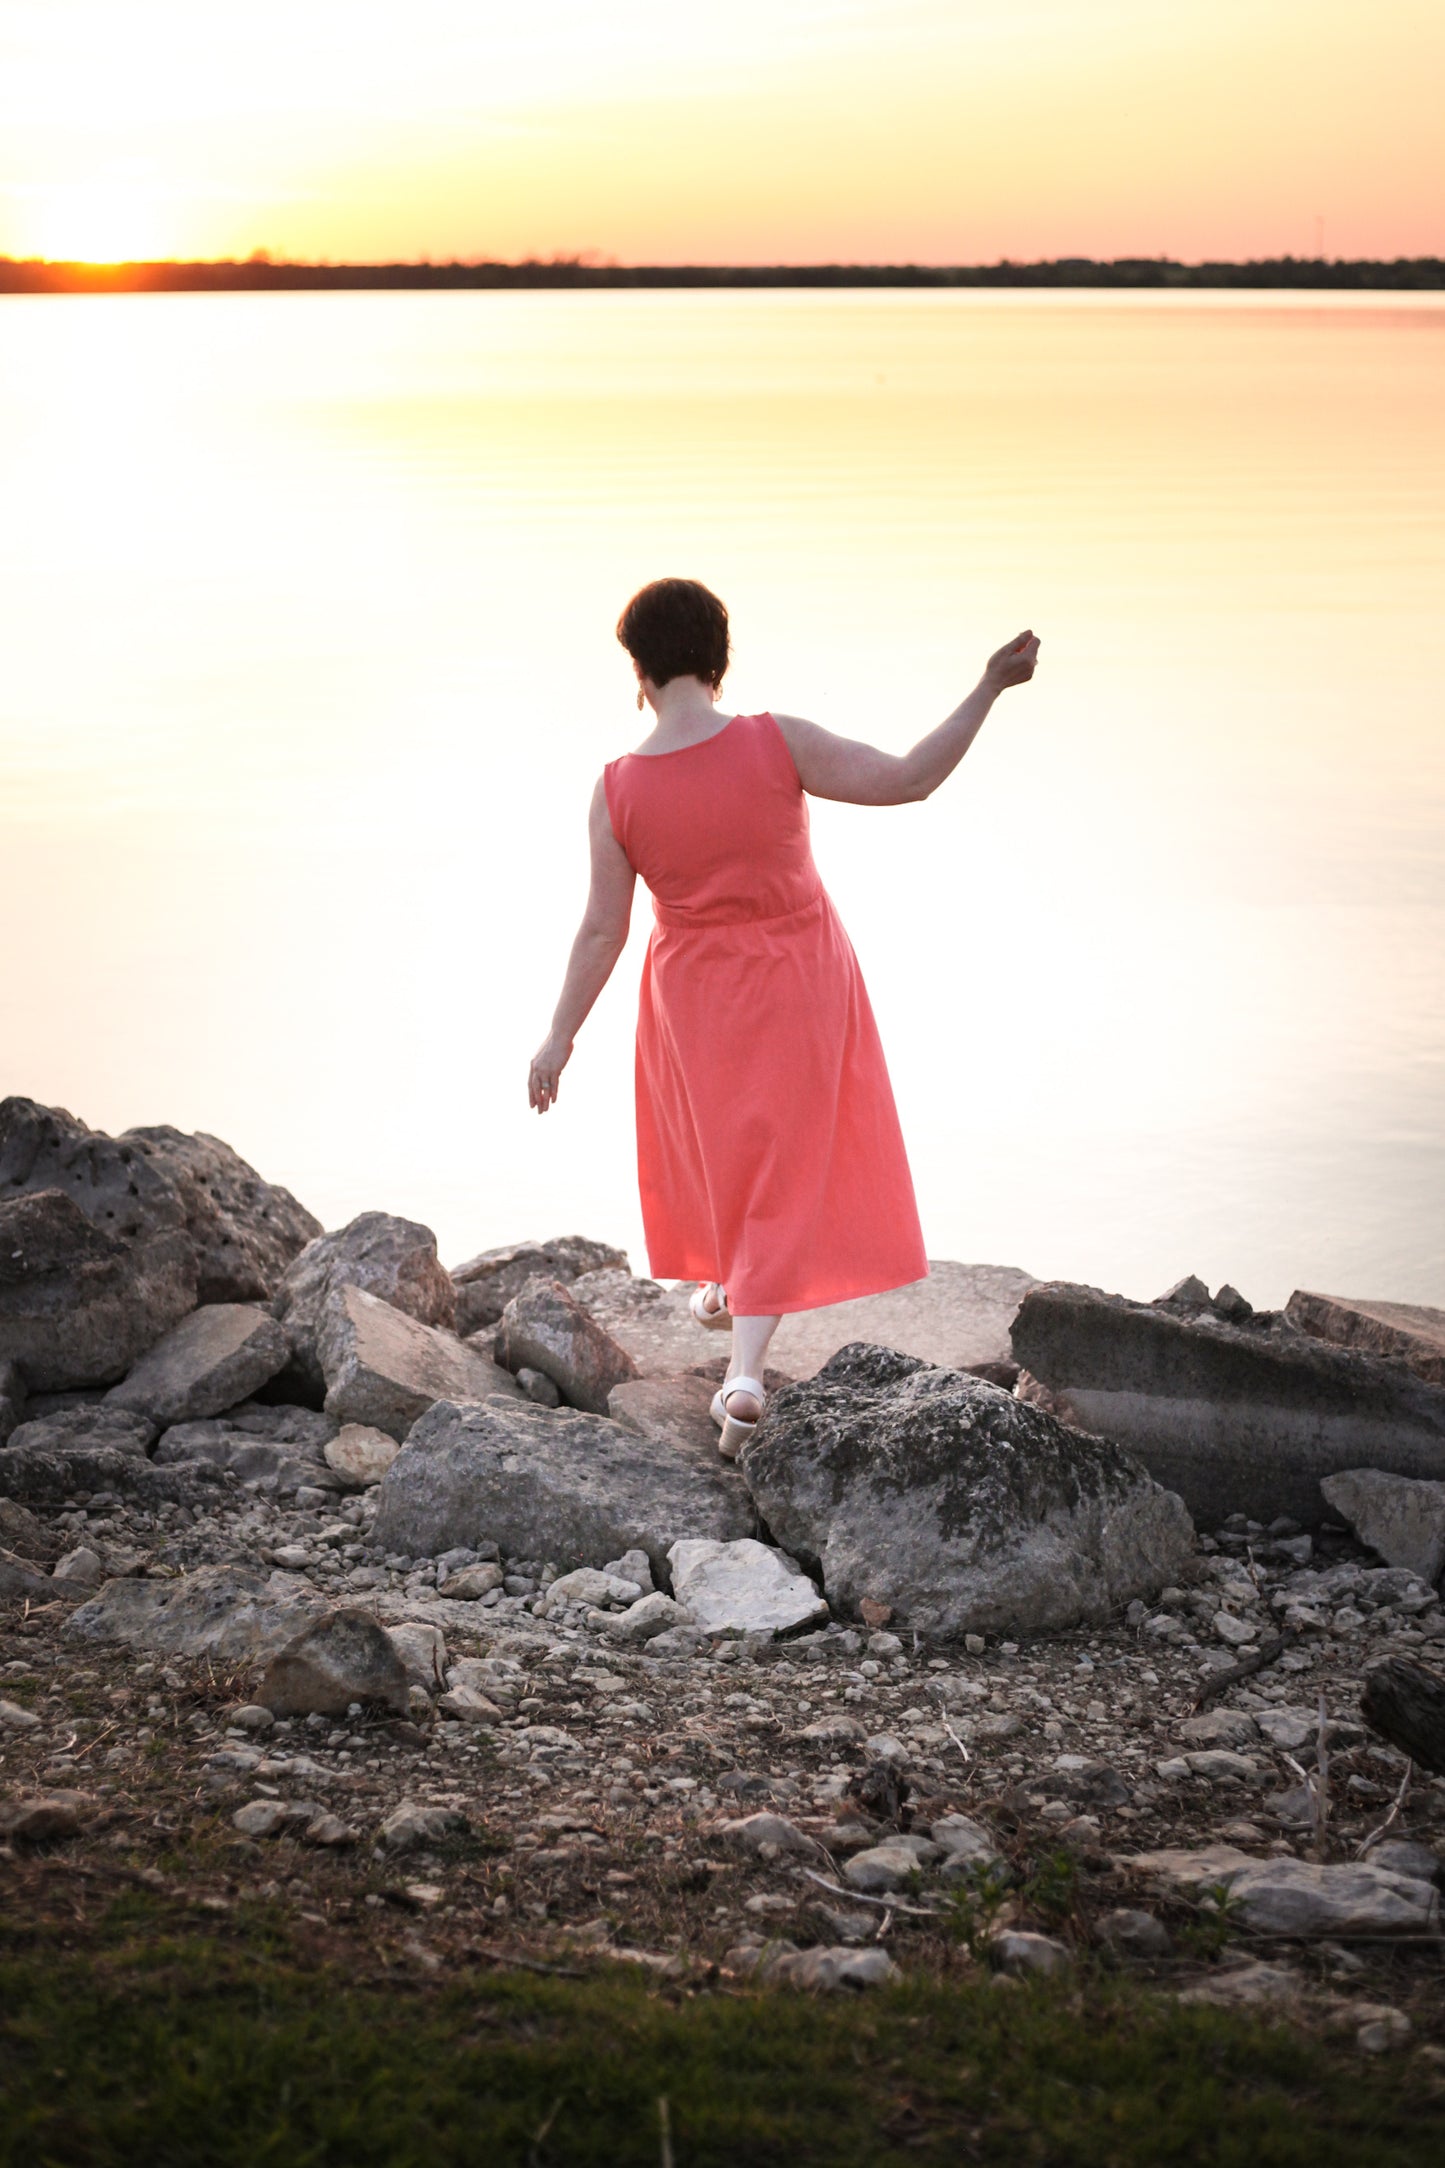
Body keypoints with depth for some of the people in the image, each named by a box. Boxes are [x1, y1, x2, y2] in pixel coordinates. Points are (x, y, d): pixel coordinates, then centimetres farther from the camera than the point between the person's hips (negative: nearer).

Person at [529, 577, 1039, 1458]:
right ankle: (745, 1371, -5)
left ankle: (719, 1287, 51)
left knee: (713, 1135, 29)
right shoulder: (779, 743, -21)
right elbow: (909, 780, -18)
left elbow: (603, 929, -10)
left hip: (695, 991, 2)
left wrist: (560, 1038, 1)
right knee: (780, 1170, 7)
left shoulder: (618, 791, -15)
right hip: (798, 987, -1)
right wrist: (989, 689, -11)